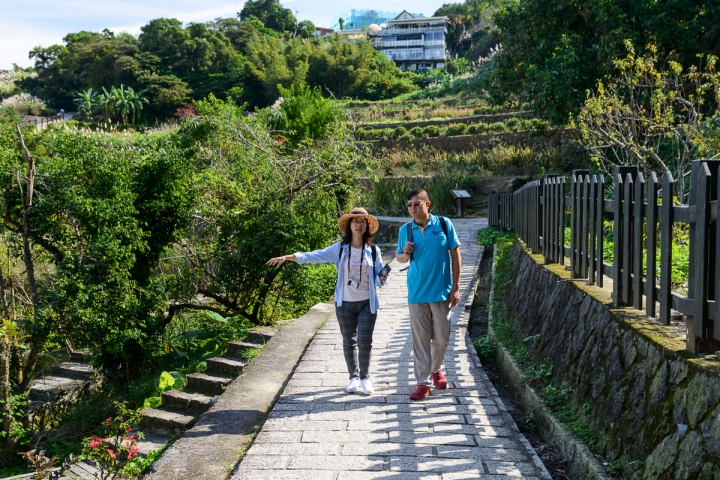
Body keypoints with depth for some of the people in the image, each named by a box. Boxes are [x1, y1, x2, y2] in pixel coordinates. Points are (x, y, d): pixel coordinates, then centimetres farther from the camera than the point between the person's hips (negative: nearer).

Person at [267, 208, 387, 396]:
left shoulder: (373, 251, -1)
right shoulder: (340, 249, -2)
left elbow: (378, 279, 3)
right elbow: (314, 256, -6)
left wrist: (382, 279, -22)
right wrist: (287, 257, -15)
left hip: (367, 304, -1)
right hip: (344, 303, 1)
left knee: (365, 341, -5)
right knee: (349, 342, 10)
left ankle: (365, 377, 15)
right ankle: (354, 377, 25)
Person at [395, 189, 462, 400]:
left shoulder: (444, 224, -5)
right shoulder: (405, 230, 1)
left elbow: (455, 255, 0)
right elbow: (399, 256, 13)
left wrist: (456, 287, -2)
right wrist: (404, 254, -13)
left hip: (441, 292, -1)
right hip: (417, 293, 1)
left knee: (441, 338, 8)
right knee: (420, 339, 3)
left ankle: (436, 369, 35)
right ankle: (423, 382, 11)